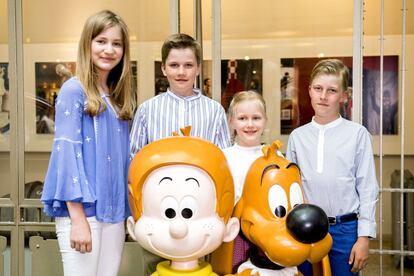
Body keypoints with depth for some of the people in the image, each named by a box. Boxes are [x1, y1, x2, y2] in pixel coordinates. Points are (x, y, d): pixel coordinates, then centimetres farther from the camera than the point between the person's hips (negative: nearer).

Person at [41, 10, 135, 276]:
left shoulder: (119, 97, 12)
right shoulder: (74, 90, -8)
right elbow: (67, 153, -14)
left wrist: (128, 211, 11)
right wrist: (78, 219, -18)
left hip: (114, 211, 6)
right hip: (81, 209, -6)